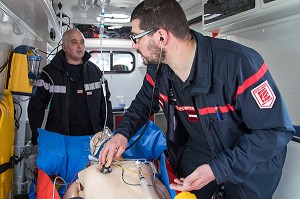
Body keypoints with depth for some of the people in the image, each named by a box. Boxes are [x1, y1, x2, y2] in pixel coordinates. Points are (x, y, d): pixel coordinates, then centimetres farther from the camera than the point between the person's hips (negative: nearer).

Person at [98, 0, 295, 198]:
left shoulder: (240, 63, -34)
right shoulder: (157, 68, -14)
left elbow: (276, 129, -28)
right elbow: (143, 103, 4)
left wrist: (217, 169, -31)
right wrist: (123, 133, -16)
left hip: (254, 160, -4)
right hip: (199, 151, 5)